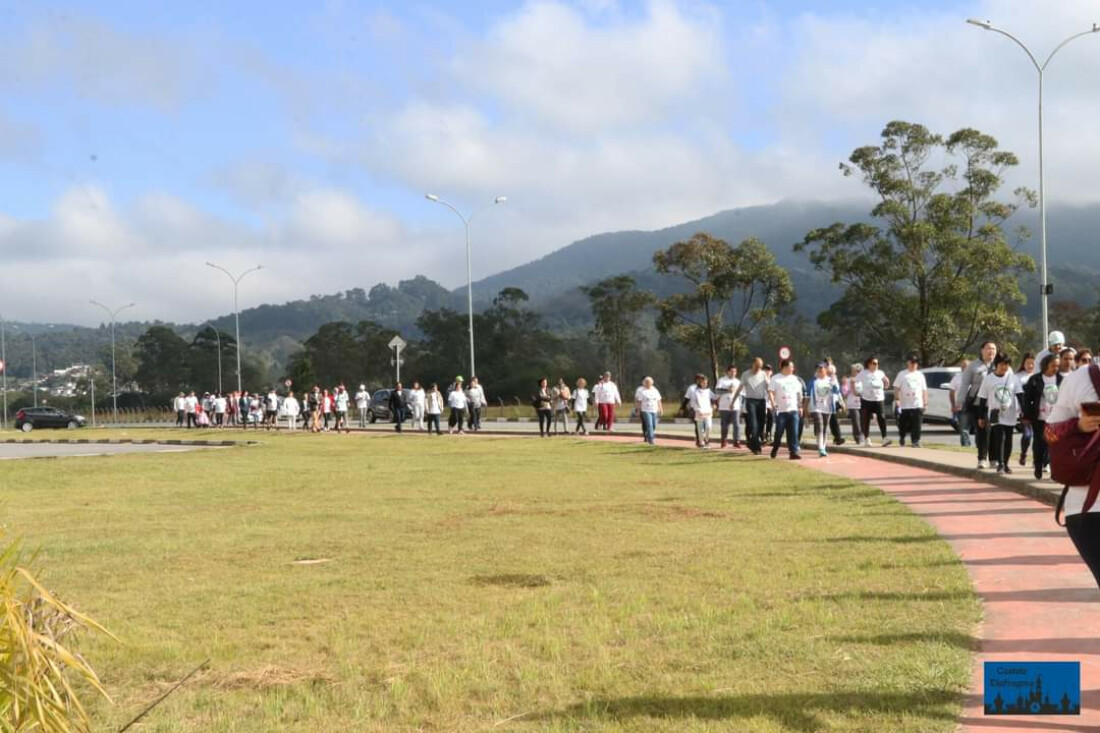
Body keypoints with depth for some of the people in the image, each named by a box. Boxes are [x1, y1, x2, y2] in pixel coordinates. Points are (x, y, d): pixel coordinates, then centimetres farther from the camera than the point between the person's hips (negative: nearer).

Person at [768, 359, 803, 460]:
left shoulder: (795, 379, 14)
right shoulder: (776, 379, -1)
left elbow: (799, 394, 19)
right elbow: (771, 392, -8)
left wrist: (800, 407, 14)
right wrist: (773, 404, -20)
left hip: (793, 410, 4)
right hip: (780, 410, -4)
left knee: (793, 432, -4)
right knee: (779, 432, 2)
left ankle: (794, 452, -5)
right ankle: (775, 449, 22)